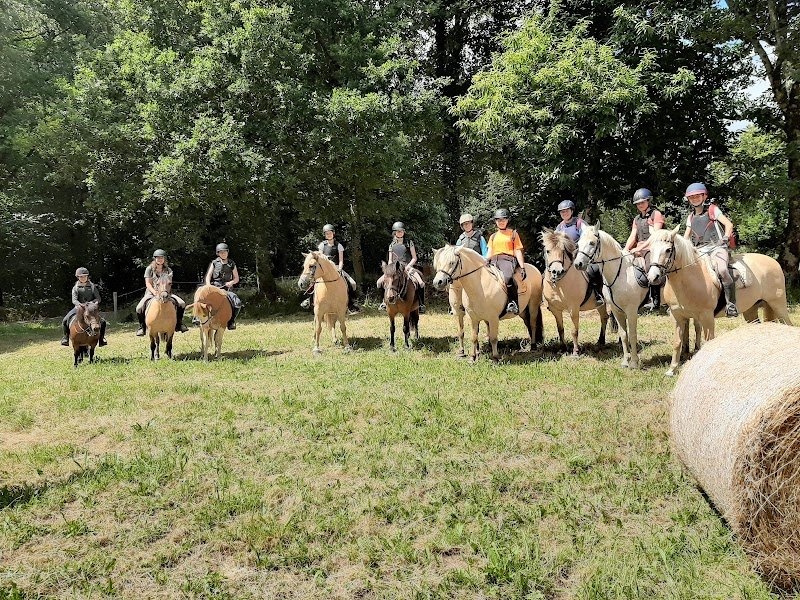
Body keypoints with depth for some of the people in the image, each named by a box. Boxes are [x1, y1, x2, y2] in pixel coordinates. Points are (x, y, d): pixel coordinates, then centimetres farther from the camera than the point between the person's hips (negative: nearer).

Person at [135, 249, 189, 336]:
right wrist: (154, 292, -22)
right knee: (139, 308, -28)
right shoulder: (149, 269, 2)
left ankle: (179, 324, -1)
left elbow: (169, 284, 2)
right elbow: (148, 283, -4)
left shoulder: (168, 270, 9)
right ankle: (142, 327, -5)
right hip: (151, 292, -2)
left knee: (182, 304, -18)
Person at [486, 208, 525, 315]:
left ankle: (513, 303, -33)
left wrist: (522, 267, -2)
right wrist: (486, 261, -3)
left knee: (507, 277, -38)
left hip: (508, 259, -4)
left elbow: (518, 251, 9)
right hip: (494, 260, 4)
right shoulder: (493, 236, 26)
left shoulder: (513, 234, 16)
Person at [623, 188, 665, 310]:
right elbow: (632, 237, 14)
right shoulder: (637, 219, 22)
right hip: (639, 250, 7)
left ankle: (655, 300, -32)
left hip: (652, 248, -7)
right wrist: (625, 250, -4)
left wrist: (640, 247, -18)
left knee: (651, 268, -31)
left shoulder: (656, 214, 2)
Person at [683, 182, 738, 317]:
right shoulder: (691, 217, 22)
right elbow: (686, 237, 24)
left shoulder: (712, 209, 7)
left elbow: (729, 224, -1)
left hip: (716, 247, -6)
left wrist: (725, 239, -16)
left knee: (722, 269, -35)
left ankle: (731, 304, -30)